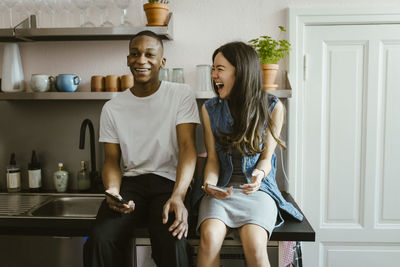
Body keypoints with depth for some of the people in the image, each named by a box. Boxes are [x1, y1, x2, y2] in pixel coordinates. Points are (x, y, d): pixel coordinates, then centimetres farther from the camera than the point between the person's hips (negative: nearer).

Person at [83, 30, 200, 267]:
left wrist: (178, 196, -25)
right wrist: (113, 191, -15)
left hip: (169, 182, -2)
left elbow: (187, 147, -9)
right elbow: (112, 160, 9)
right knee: (100, 241, -25)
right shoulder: (112, 108, 10)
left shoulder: (182, 95, 1)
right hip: (130, 182, 3)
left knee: (172, 242, -32)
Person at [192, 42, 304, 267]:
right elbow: (213, 158, 3)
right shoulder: (210, 109, 3)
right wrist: (208, 184, -17)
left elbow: (266, 157, 1)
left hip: (257, 189, -1)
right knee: (210, 238, -28)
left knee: (255, 246, -29)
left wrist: (259, 174, -21)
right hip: (220, 188, 2)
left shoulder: (272, 107, -2)